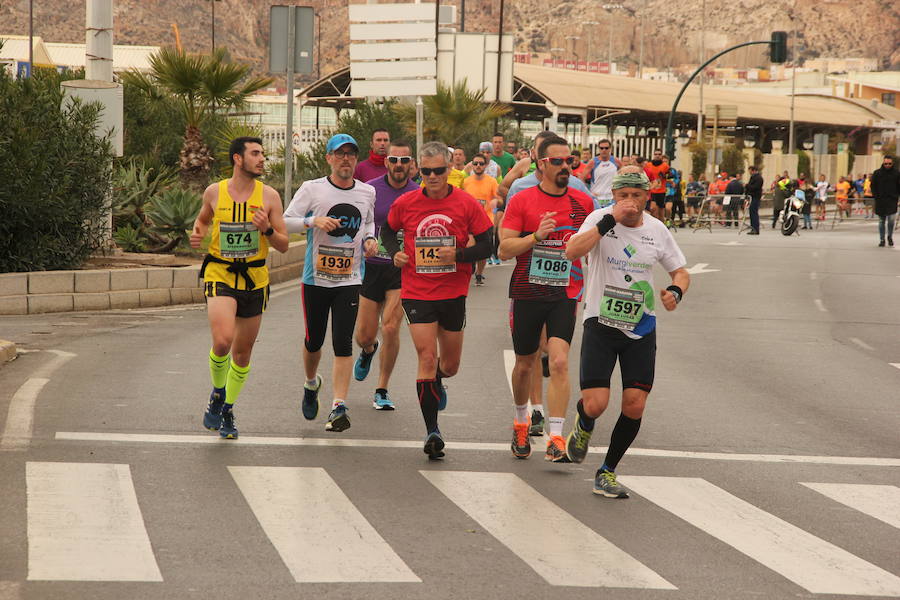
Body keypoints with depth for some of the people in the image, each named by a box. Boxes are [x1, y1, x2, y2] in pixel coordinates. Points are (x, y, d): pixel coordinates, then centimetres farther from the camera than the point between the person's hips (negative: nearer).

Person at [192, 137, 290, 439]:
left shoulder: (268, 196, -2)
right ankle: (217, 394, 4)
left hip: (254, 278, 2)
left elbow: (284, 245, 1)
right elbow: (203, 218, 21)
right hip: (219, 275, -2)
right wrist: (197, 233, -1)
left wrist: (267, 230, -19)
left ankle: (227, 410, 30)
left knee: (243, 351, 10)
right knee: (222, 341, -23)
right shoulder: (214, 192, -1)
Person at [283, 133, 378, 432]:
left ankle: (339, 407, -9)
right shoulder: (312, 189, -4)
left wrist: (370, 239, 5)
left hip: (350, 280, 1)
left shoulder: (367, 192, 7)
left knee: (343, 343, -9)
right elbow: (285, 221, -6)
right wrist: (313, 221, -22)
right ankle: (311, 384, 40)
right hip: (315, 277, -1)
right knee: (313, 340, 9)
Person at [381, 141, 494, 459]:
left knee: (449, 365, 13)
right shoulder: (405, 203, -2)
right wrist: (395, 252, -3)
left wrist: (459, 255, -19)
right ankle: (432, 432, -8)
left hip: (453, 293, 1)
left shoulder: (467, 204, -6)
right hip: (417, 292, -1)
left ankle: (436, 382, 51)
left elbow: (486, 246, -1)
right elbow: (388, 231, 17)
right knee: (427, 357, -13)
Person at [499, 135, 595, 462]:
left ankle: (556, 438, -17)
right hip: (527, 293, 0)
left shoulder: (583, 202, 4)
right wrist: (536, 236, -23)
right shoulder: (522, 201, -4)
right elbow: (504, 249, -8)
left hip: (565, 294, 0)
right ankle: (521, 422, 39)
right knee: (525, 363, 13)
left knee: (559, 361, -16)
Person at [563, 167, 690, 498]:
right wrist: (611, 220, -28)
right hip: (600, 322, -3)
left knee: (635, 405, -6)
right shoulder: (601, 218, -8)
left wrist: (676, 291, -9)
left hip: (641, 328, 3)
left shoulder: (657, 231, 2)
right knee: (595, 404, -13)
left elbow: (680, 272, 14)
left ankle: (607, 473, 14)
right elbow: (572, 252, -26)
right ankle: (583, 428, 27)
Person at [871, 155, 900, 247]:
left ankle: (890, 237, 10)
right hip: (880, 201, 1)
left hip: (892, 201, -1)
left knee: (891, 219, -11)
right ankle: (882, 240, 15)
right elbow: (873, 186, 8)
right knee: (882, 221, 7)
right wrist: (876, 196, -2)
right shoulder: (877, 173, 3)